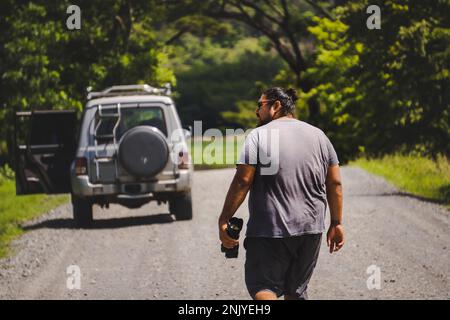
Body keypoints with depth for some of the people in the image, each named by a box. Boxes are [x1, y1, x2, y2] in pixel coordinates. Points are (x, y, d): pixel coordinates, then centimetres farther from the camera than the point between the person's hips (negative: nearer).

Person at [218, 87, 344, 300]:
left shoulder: (258, 136, -5)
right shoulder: (318, 135, 10)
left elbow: (242, 181, -12)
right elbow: (335, 184, 8)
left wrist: (224, 220, -9)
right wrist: (336, 223, 12)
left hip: (270, 230, -5)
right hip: (311, 229, 5)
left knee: (262, 286, 0)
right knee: (296, 290, 15)